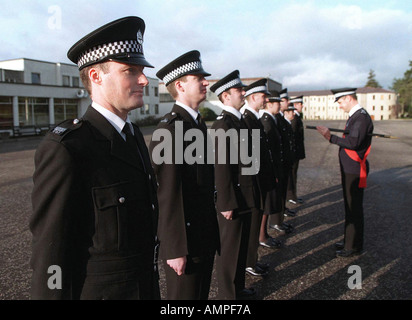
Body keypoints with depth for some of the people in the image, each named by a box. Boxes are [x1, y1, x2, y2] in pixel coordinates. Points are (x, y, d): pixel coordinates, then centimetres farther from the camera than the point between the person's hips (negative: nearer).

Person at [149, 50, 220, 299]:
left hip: (206, 235, 9)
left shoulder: (199, 123, 10)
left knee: (202, 293, 23)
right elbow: (168, 195, -22)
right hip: (185, 238, -9)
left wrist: (212, 230, 15)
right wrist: (176, 249, -20)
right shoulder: (170, 129, -20)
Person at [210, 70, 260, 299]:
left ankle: (238, 287, 40)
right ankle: (227, 294, 24)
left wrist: (252, 195, 16)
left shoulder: (240, 121, 12)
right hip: (233, 201, -10)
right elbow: (221, 168, -22)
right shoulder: (222, 125, -19)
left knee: (241, 246, 22)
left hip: (245, 198, 10)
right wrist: (226, 204, -21)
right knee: (229, 250, 6)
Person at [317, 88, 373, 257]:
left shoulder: (362, 117, -17)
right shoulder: (354, 116, 14)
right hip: (349, 169, 10)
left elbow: (353, 142, -28)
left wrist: (331, 138, -27)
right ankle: (349, 240, 31)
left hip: (355, 171, -10)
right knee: (350, 206, 18)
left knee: (354, 208, 0)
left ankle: (354, 247, 12)